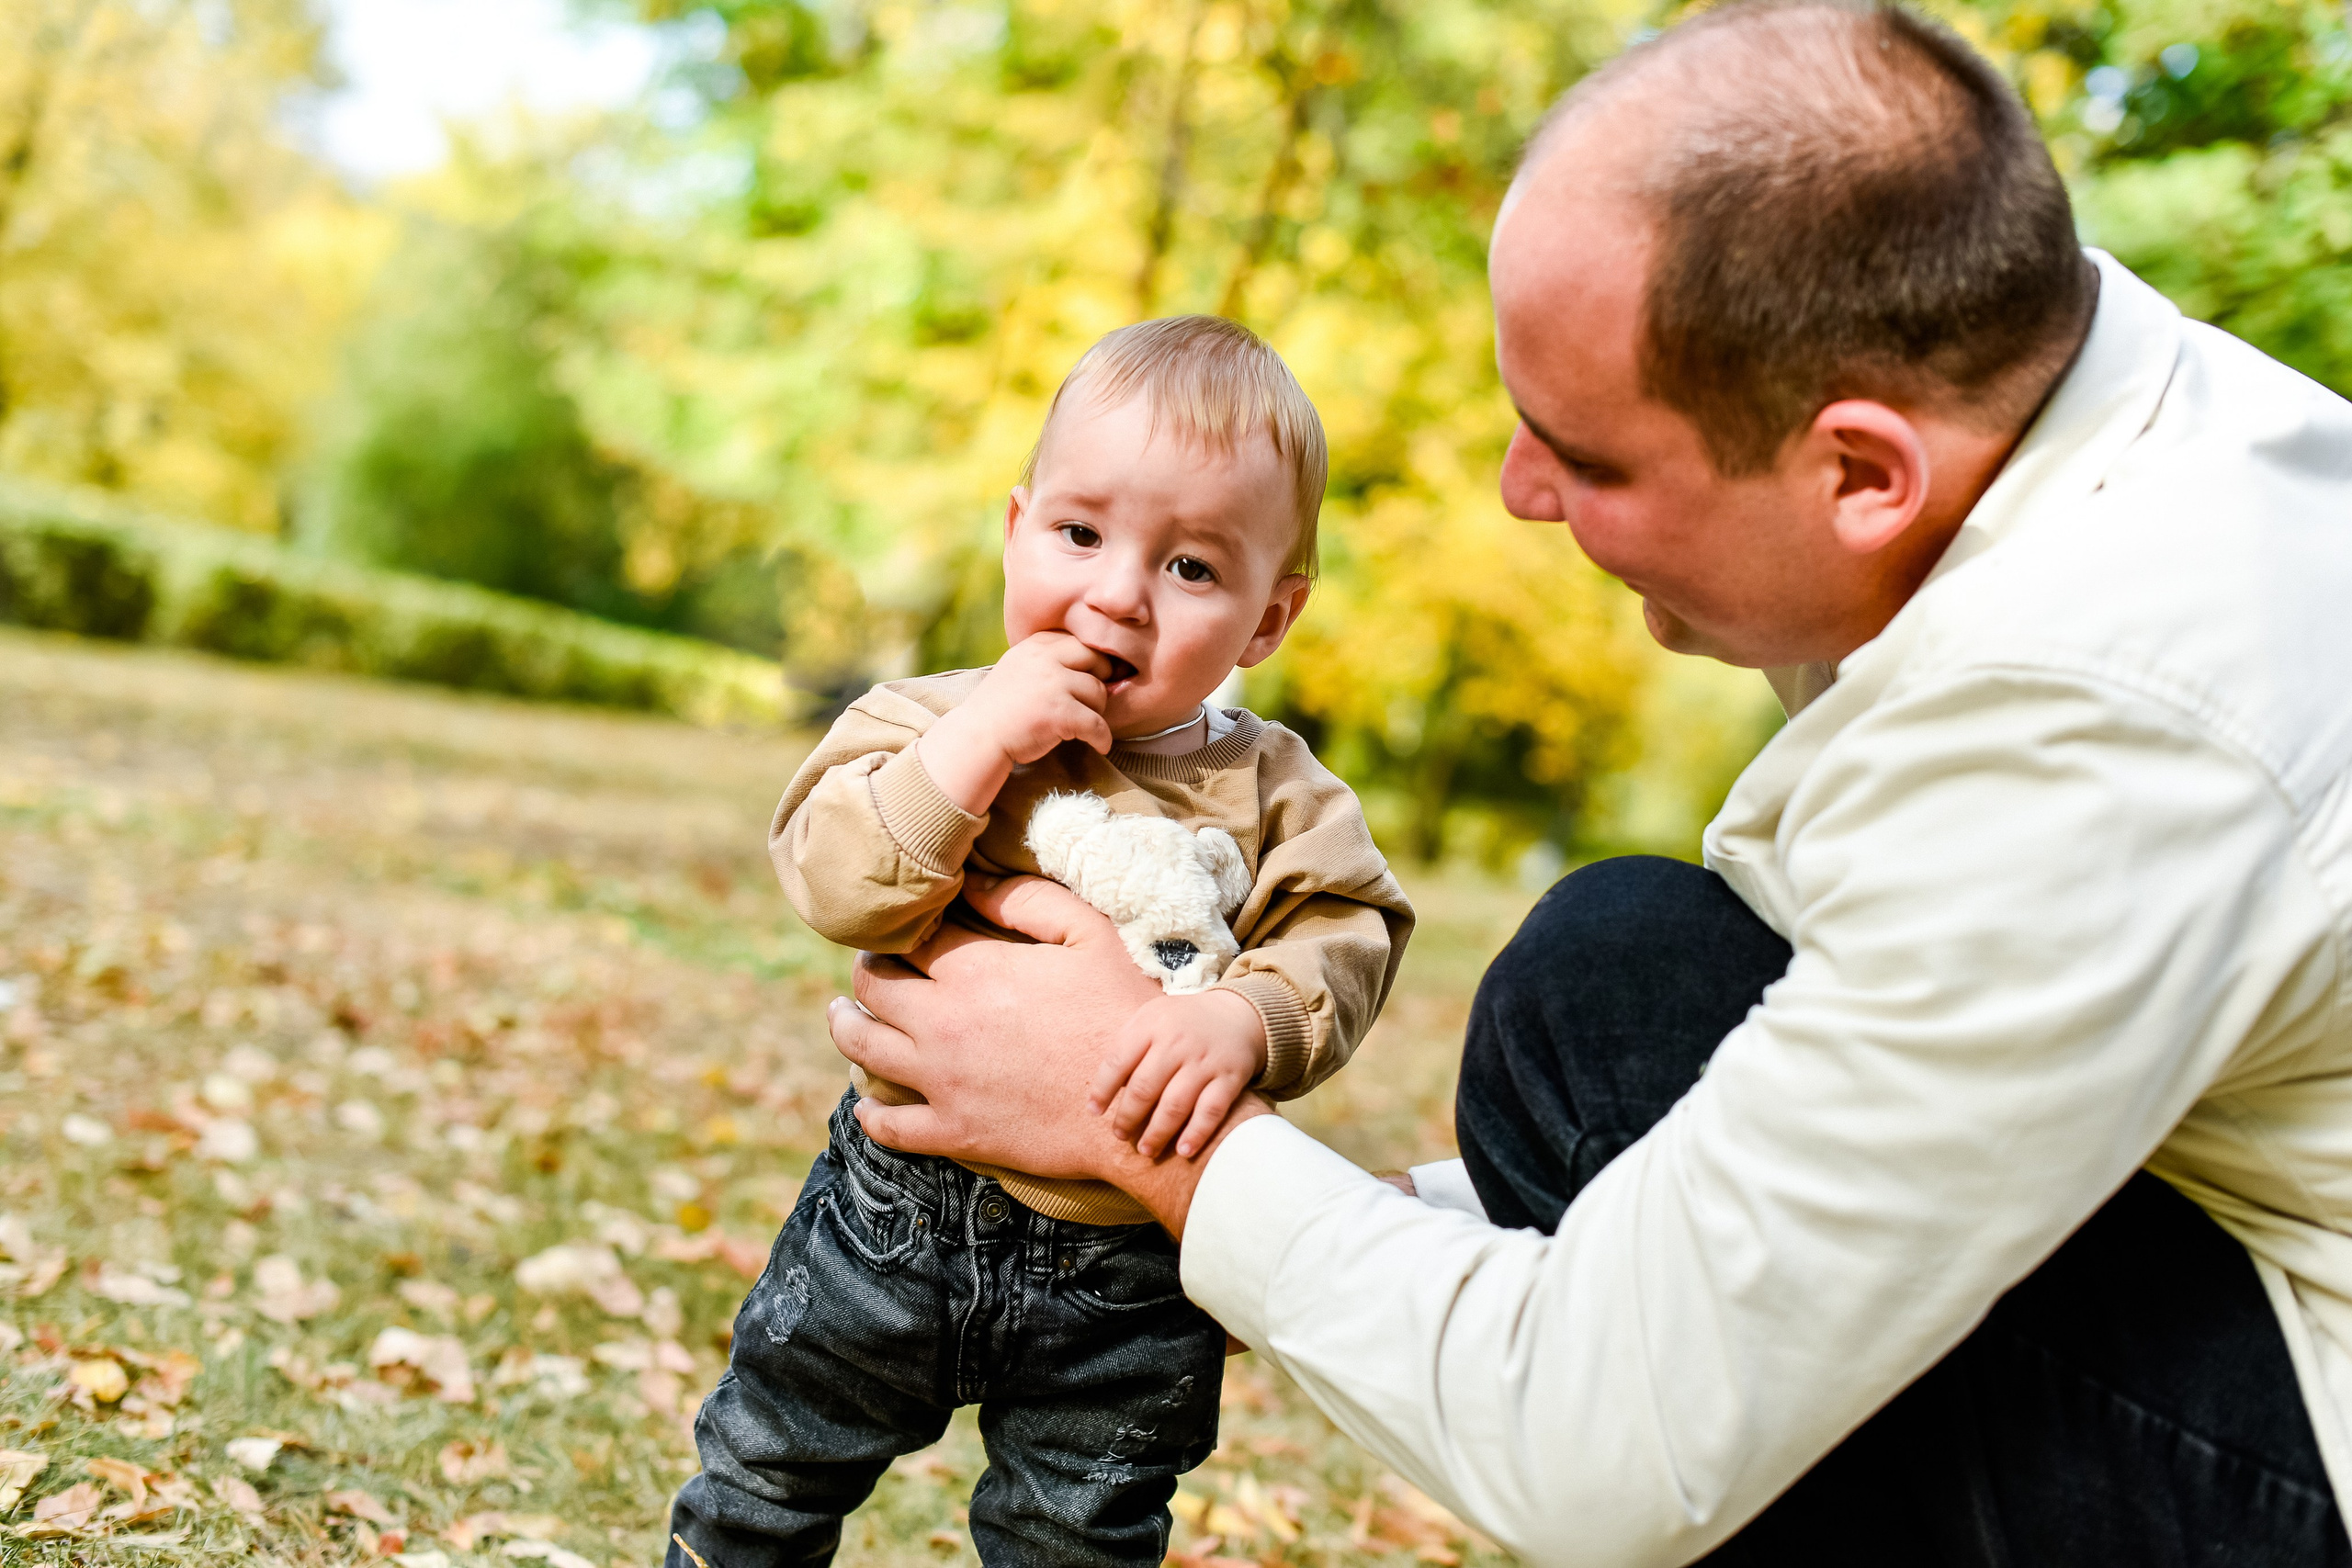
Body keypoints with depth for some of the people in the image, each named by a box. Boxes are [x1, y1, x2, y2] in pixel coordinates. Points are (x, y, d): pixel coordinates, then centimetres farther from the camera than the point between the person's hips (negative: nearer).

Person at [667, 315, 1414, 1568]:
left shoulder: (1270, 789, -5)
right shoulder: (932, 720, -8)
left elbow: (1345, 935, -10)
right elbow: (837, 885, -20)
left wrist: (1242, 1017, -29)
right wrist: (977, 741, -27)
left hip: (1129, 1275, 0)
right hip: (903, 1207, 0)